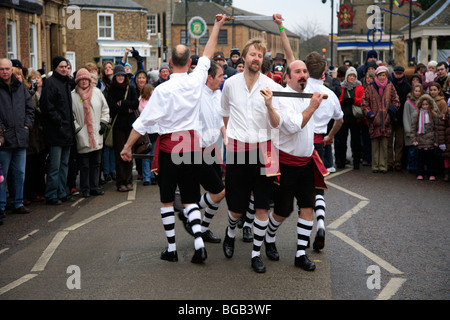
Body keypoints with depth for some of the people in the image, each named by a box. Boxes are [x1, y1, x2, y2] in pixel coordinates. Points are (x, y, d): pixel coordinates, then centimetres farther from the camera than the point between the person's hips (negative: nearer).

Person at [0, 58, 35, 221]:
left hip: (21, 138, 5)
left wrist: (27, 125, 5)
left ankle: (18, 203, 23)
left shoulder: (20, 87, 11)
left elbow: (30, 107, 16)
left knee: (19, 173, 12)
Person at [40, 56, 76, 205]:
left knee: (64, 164, 13)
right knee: (54, 166, -6)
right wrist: (59, 122, -18)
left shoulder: (65, 83, 18)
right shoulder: (50, 82, -9)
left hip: (66, 131, 9)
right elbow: (47, 105, -18)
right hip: (55, 131, -9)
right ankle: (51, 196, 1)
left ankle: (62, 193, 20)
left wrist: (71, 123, 14)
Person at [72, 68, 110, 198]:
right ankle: (85, 189, 10)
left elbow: (105, 108, 15)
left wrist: (103, 123, 6)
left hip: (96, 134, 4)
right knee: (84, 164, 0)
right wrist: (76, 128, -9)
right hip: (82, 136, -4)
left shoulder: (97, 92, 8)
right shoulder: (73, 95, -3)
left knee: (96, 162, 8)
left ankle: (94, 187, 17)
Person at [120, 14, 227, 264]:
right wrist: (217, 27, 25)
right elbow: (208, 55, 13)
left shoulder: (163, 89, -14)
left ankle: (172, 248, 13)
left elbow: (144, 122, -10)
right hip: (192, 143, 3)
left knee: (167, 199, 10)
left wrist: (128, 146, -1)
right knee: (190, 198, 10)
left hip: (169, 145, -3)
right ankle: (199, 242, -8)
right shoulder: (196, 81, -4)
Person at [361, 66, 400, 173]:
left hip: (385, 120, 1)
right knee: (375, 144, 1)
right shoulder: (370, 87, 3)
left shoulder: (390, 87, 7)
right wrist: (370, 115, -6)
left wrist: (389, 113, -3)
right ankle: (375, 166, 8)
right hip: (374, 120, -1)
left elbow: (396, 101, 9)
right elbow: (364, 103, 4)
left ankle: (383, 166, 5)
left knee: (384, 145, 0)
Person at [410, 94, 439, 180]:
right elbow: (413, 127, 4)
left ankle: (431, 174, 11)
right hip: (420, 140, 1)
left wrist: (436, 141, -1)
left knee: (430, 158, 4)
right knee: (420, 158, 7)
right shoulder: (417, 114, 5)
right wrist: (414, 139, -4)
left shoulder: (434, 115, 2)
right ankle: (420, 174, 14)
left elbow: (436, 128, 3)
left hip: (430, 141, -1)